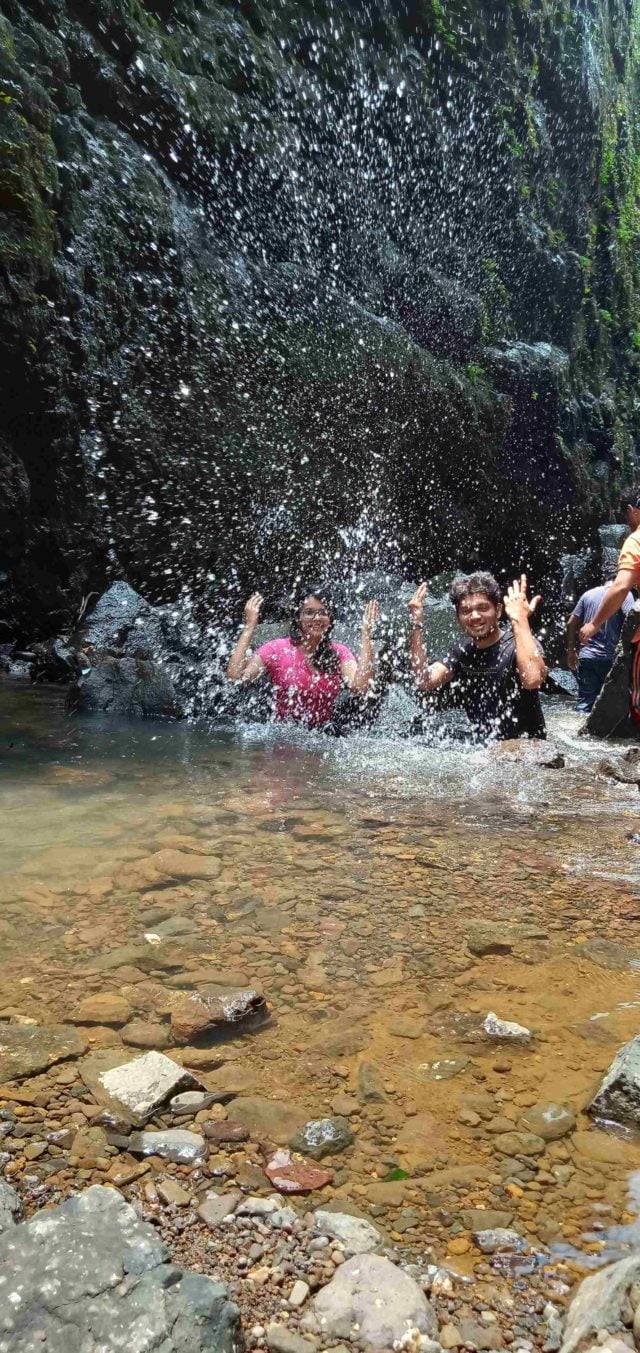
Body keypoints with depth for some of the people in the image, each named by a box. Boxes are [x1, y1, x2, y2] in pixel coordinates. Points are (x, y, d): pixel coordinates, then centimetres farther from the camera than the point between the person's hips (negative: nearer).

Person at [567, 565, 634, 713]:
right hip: (611, 657, -3)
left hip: (586, 656, 3)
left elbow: (571, 623, 10)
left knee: (585, 702, 5)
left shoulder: (588, 594, 10)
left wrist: (571, 650, 17)